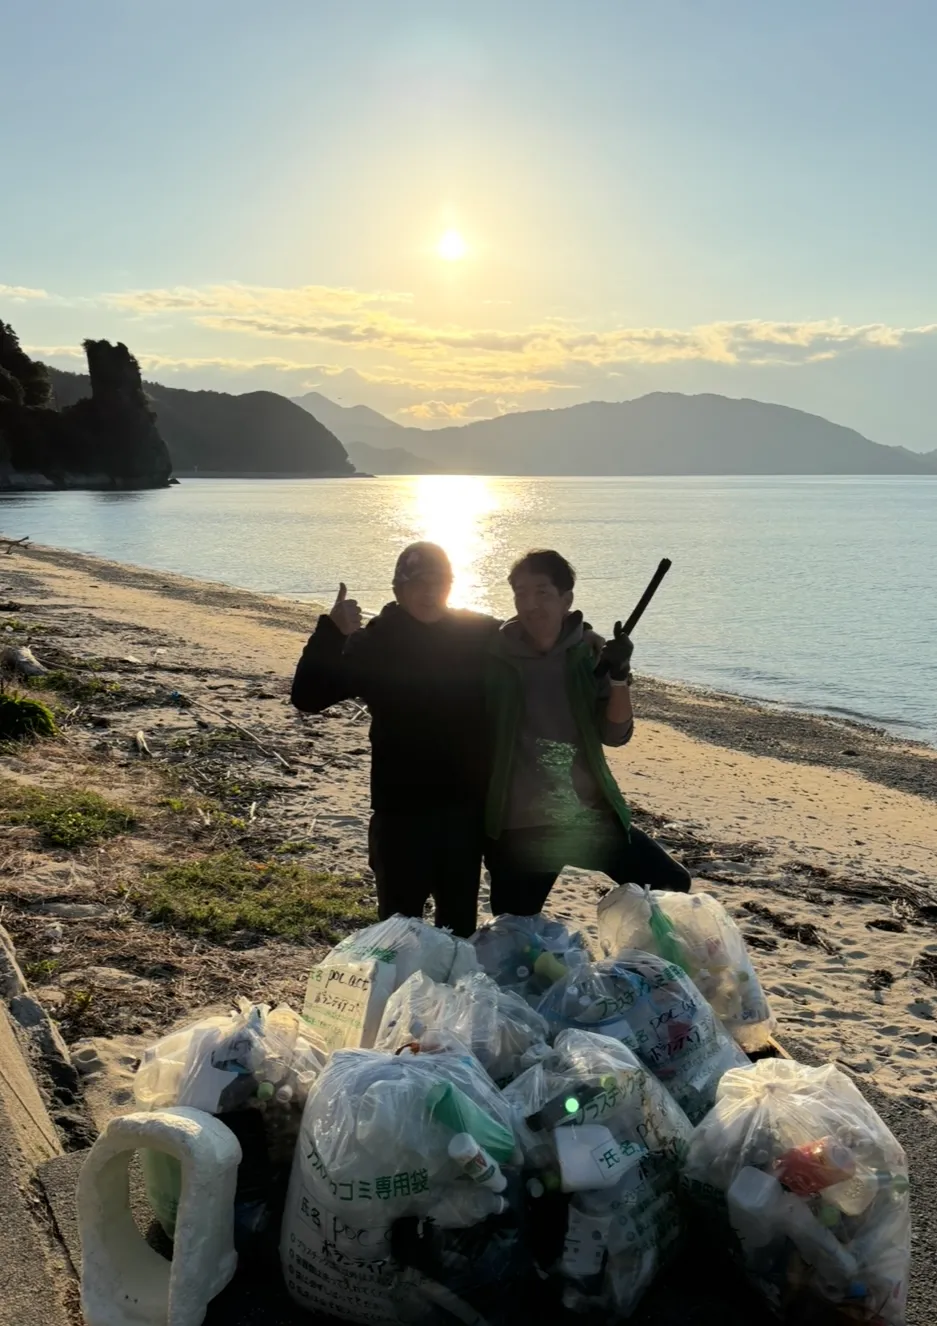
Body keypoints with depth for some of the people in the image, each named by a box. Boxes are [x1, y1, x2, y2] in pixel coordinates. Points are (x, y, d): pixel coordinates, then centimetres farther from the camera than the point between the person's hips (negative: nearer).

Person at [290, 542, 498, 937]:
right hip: (401, 809, -2)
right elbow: (307, 696, -13)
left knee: (460, 920, 17)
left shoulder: (483, 635, -2)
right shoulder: (374, 642, -6)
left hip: (466, 804, 2)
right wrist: (332, 631, -25)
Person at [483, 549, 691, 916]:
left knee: (671, 885, -1)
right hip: (518, 824, -2)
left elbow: (615, 734, -5)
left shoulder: (589, 652, 0)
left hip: (589, 815, 2)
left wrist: (619, 677, -19)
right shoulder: (493, 655, -7)